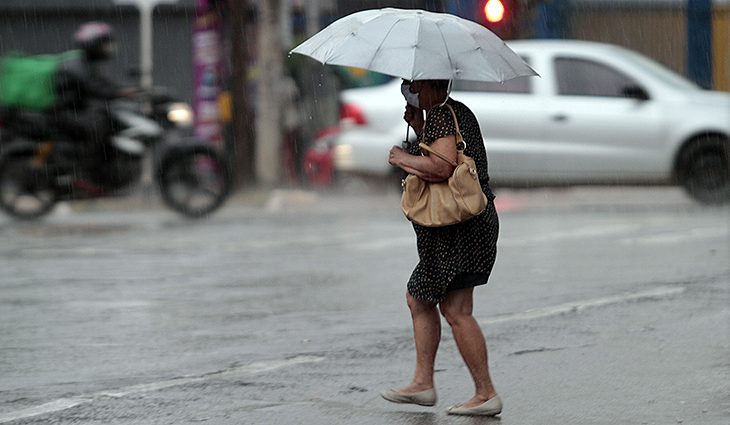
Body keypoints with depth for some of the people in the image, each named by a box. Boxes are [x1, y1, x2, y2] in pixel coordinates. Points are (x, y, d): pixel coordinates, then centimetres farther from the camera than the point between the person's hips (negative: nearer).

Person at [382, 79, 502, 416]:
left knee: (455, 310, -11)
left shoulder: (441, 116, -14)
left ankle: (486, 394, -10)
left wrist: (403, 158, -12)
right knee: (419, 298, 17)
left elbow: (441, 167, -27)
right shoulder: (459, 112, 18)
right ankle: (422, 382, 19)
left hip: (458, 231, -11)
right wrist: (418, 128, 15)